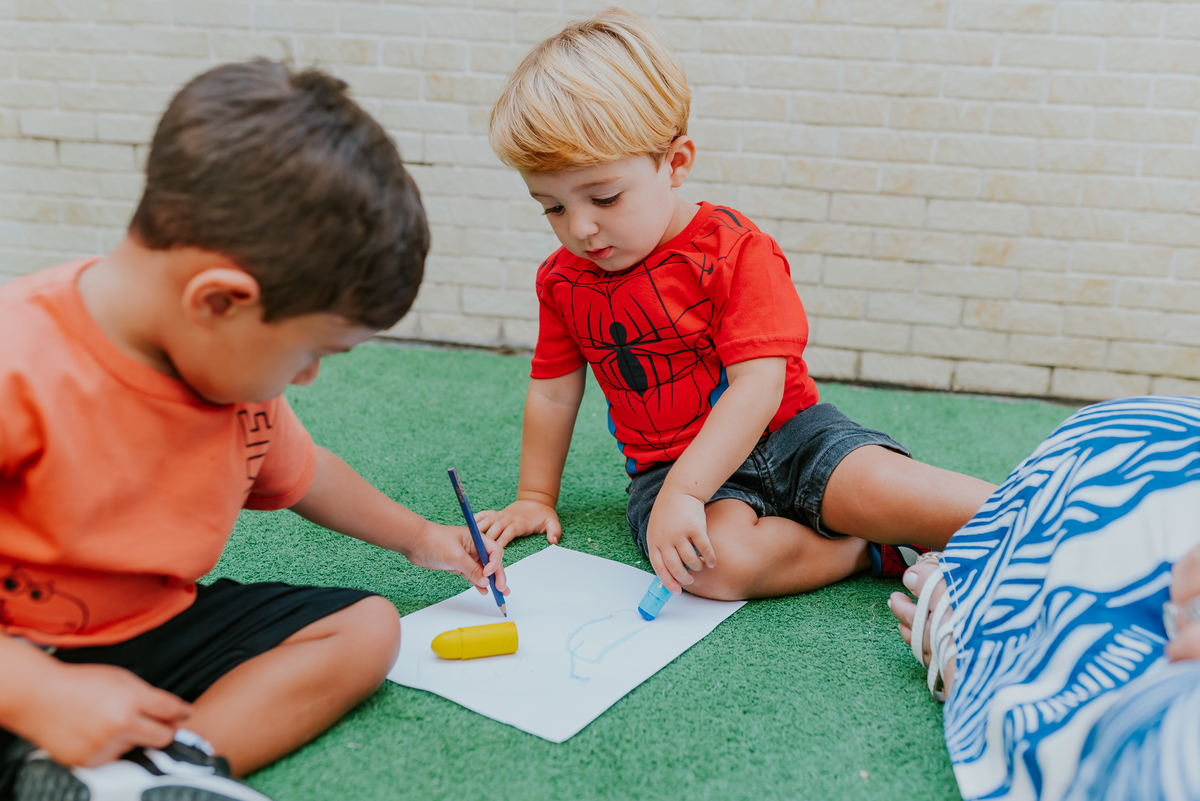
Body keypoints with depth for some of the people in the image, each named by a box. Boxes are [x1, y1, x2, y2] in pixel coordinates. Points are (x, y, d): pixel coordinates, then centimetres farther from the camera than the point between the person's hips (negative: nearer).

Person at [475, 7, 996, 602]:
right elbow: (553, 395, 14)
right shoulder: (562, 279, 3)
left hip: (788, 432, -2)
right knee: (721, 561, -30)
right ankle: (883, 551, -14)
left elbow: (760, 386, -21)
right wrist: (535, 499, 17)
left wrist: (684, 491, -30)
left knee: (881, 488, -29)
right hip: (668, 464, 3)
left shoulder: (735, 249, -13)